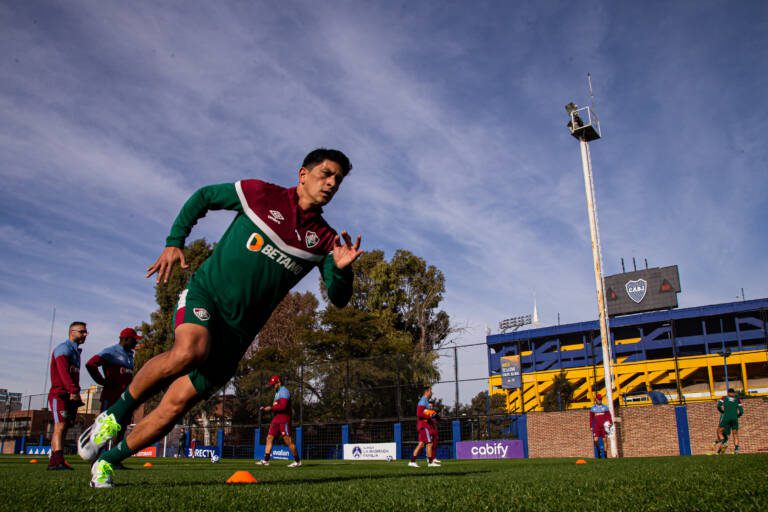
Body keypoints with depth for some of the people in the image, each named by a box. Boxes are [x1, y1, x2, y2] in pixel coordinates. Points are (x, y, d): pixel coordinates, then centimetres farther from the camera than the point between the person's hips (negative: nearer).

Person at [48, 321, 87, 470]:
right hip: (60, 395, -9)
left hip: (71, 396, 9)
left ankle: (54, 461, 7)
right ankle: (58, 460, -27)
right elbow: (63, 372, -21)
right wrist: (74, 391, -31)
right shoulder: (64, 349, -6)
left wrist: (76, 394, 11)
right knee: (61, 425, -18)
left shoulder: (76, 351, 23)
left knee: (63, 428, 6)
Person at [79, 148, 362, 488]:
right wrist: (174, 242, 2)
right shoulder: (261, 194, -2)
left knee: (176, 405, -3)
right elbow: (203, 196, 12)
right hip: (205, 293, -2)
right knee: (188, 351, -35)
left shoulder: (325, 240, 3)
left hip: (237, 331, 3)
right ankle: (114, 415, -9)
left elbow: (338, 299, -1)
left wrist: (342, 269, -23)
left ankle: (107, 462, 20)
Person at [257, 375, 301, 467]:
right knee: (269, 438, 4)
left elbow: (283, 406, -22)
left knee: (288, 440, -8)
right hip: (276, 418, 10)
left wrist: (271, 408, -16)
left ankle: (297, 461, -1)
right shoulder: (278, 392, 21)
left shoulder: (284, 391, -10)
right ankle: (265, 460, 6)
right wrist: (265, 408, 8)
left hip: (284, 419, -10)